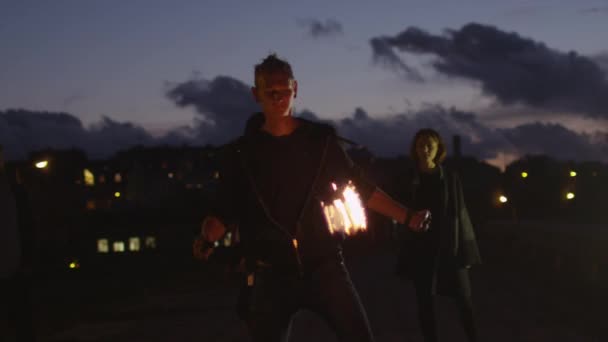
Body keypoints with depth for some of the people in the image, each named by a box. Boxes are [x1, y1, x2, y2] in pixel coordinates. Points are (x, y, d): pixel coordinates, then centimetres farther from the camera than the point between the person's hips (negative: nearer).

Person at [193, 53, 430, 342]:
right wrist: (207, 238, -18)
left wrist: (406, 216, 5)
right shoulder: (241, 152, 2)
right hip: (269, 274, 0)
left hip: (324, 265, 1)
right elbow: (224, 211, 2)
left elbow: (361, 188, 11)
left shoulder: (321, 139, 5)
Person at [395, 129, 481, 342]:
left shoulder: (450, 177, 2)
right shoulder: (409, 180, 3)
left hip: (450, 246, -1)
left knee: (463, 299, -2)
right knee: (424, 302, 3)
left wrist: (466, 248, -2)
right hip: (421, 248, 1)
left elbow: (460, 213, 1)